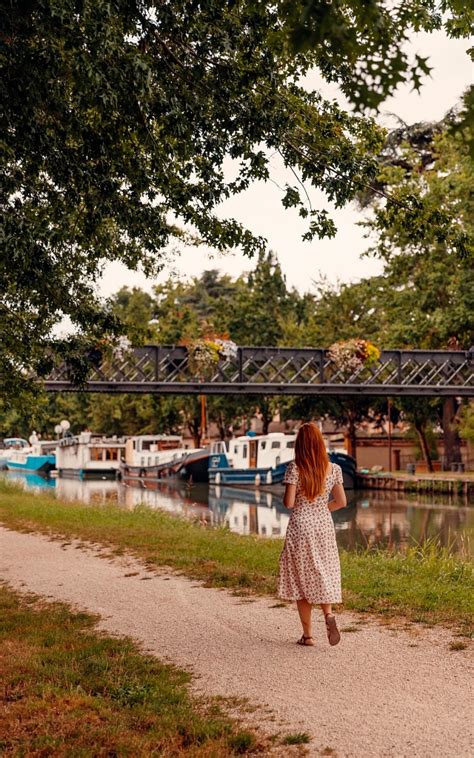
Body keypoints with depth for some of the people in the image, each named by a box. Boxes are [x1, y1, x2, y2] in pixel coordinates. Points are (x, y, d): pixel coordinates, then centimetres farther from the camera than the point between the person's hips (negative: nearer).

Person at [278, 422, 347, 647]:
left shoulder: (294, 468, -12)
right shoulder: (333, 469, -1)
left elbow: (289, 502, -14)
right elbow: (341, 502, 3)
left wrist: (286, 500, 8)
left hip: (300, 526, -3)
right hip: (324, 526, 3)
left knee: (302, 579, 7)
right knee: (323, 575, 17)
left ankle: (307, 634, 11)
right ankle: (328, 614, -9)